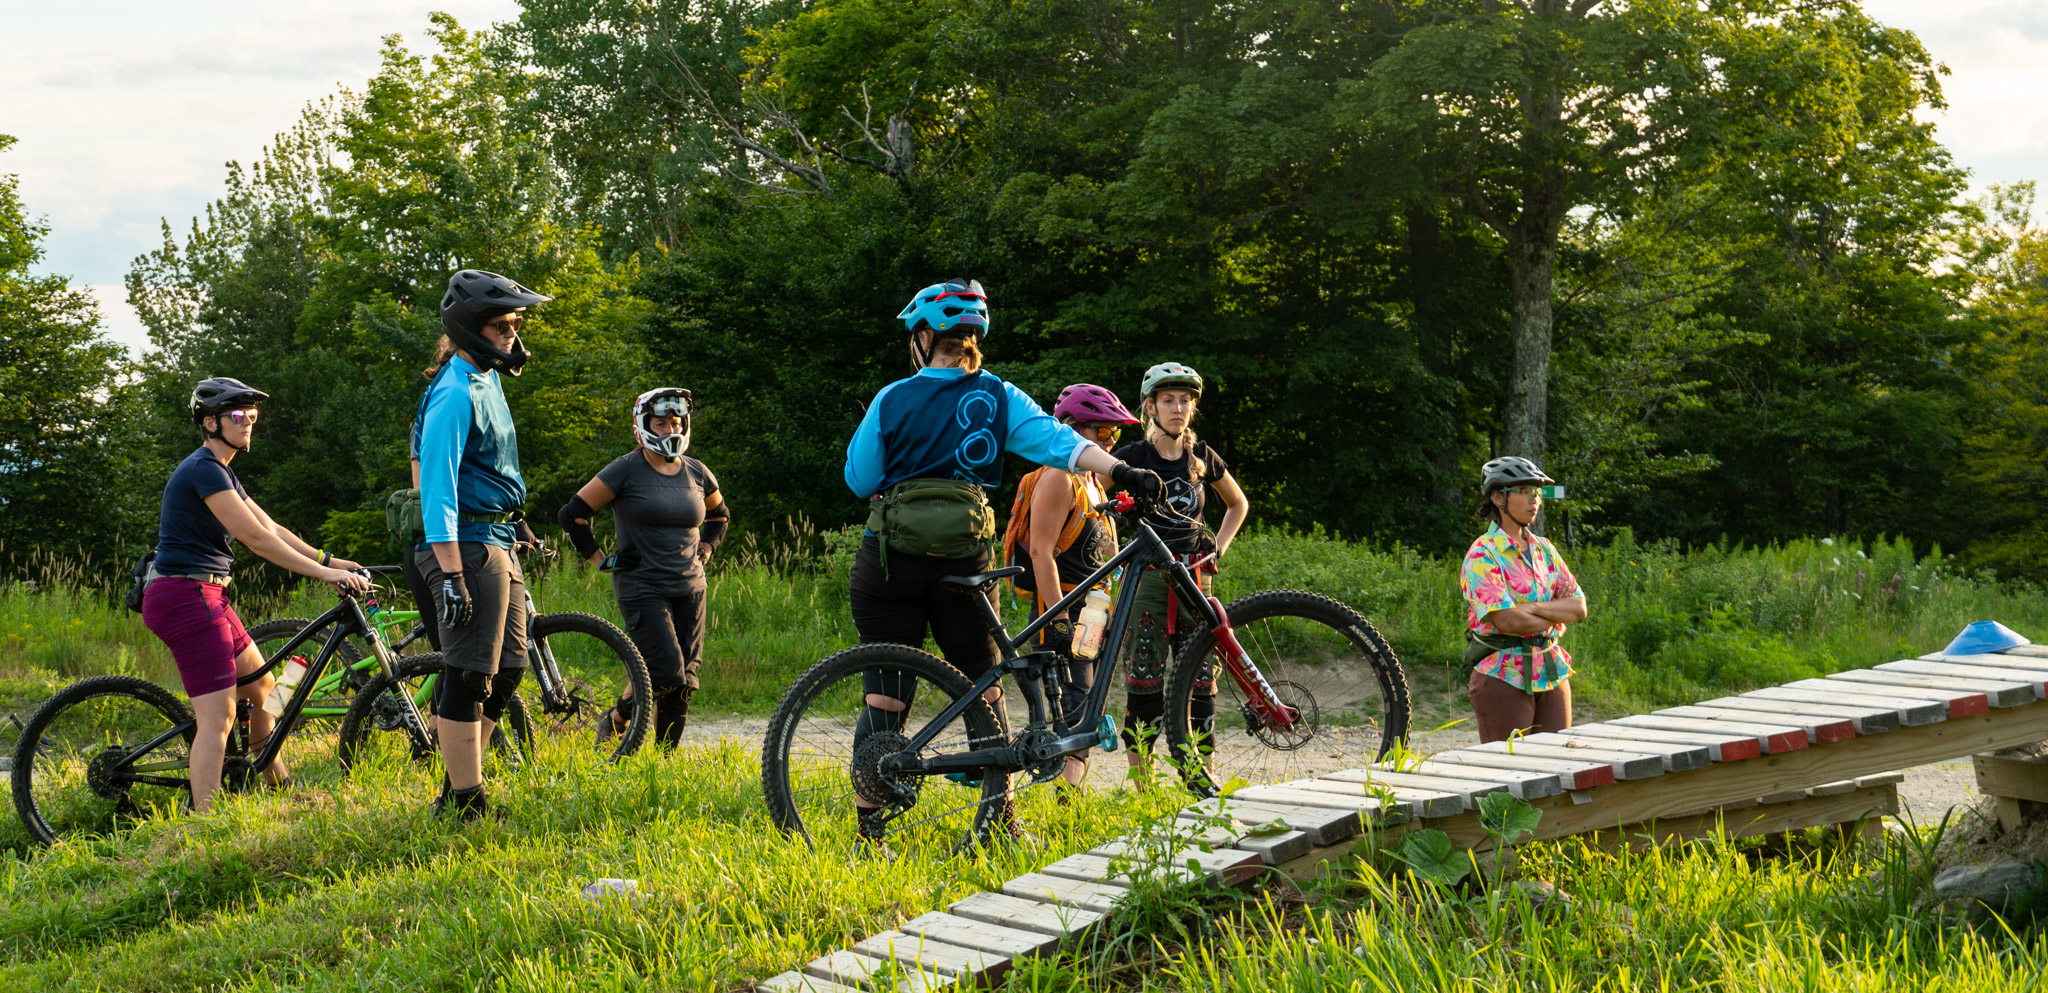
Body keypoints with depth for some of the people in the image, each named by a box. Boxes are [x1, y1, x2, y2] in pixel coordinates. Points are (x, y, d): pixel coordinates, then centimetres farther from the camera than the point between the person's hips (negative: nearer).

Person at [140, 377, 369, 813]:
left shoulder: (220, 472, 18)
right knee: (219, 714, -12)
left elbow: (270, 527, 18)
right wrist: (323, 573, -19)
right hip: (186, 598, -11)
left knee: (262, 688, 18)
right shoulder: (204, 470, -15)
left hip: (205, 597, 11)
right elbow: (257, 538, -20)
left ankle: (283, 791, 31)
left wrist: (329, 560, 10)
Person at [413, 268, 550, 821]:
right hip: (468, 547, -10)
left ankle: (457, 793, 22)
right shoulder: (454, 392, -15)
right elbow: (437, 487, -20)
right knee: (470, 676, -6)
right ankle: (466, 807, -1)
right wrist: (450, 574, -24)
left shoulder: (487, 380, 15)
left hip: (499, 546, 10)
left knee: (506, 670, 12)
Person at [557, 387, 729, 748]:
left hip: (690, 589, 5)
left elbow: (720, 515, 29)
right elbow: (572, 514, -6)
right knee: (667, 674, -17)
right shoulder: (627, 470, -7)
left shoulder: (696, 473, 8)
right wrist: (600, 559, -5)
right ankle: (614, 720, 9)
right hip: (643, 587, -5)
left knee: (685, 682, 1)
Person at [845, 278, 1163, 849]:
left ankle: (870, 829, 0)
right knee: (982, 689, 11)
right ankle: (1002, 825, 12)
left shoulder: (892, 401, 0)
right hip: (963, 561, 1)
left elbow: (860, 480, 4)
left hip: (888, 562, -1)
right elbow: (1056, 440, -10)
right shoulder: (997, 397, 3)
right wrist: (1122, 472, -17)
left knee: (884, 695, 2)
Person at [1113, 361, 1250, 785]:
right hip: (1148, 574, -3)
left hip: (1194, 575, 3)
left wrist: (1218, 548, 11)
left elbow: (1238, 503, 23)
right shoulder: (1133, 456, -3)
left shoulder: (1202, 457, 8)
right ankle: (1140, 781, 1)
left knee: (1200, 676, 0)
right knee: (1145, 678, -5)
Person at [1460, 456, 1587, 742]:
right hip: (1503, 677, -6)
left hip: (1551, 674, 7)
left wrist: (1536, 607, -12)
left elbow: (1579, 607, 5)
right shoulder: (1482, 555, -9)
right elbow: (1507, 621, -19)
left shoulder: (1543, 548, 12)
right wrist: (1556, 614, -4)